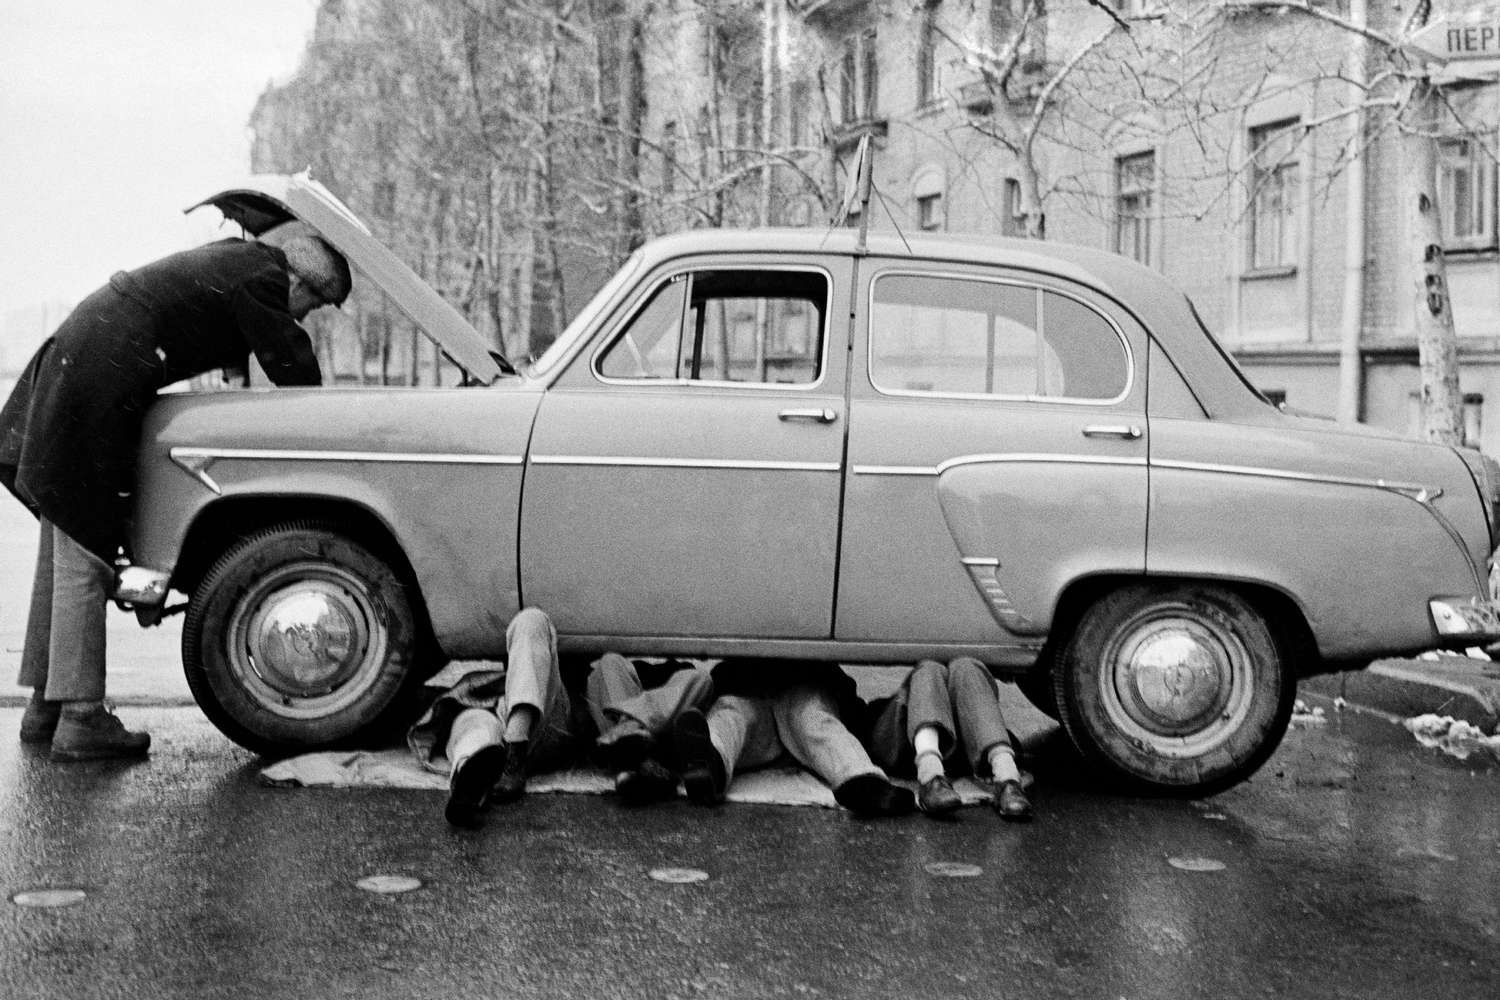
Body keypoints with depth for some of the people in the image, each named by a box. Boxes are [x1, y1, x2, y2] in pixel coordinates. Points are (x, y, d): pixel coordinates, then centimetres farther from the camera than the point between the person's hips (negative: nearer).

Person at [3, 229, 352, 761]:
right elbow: (294, 368, -8)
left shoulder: (236, 259, 19)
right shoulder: (261, 277, -10)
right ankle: (80, 720, -3)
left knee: (68, 547, 12)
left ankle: (45, 706, 19)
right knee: (84, 557, -7)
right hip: (99, 378, -10)